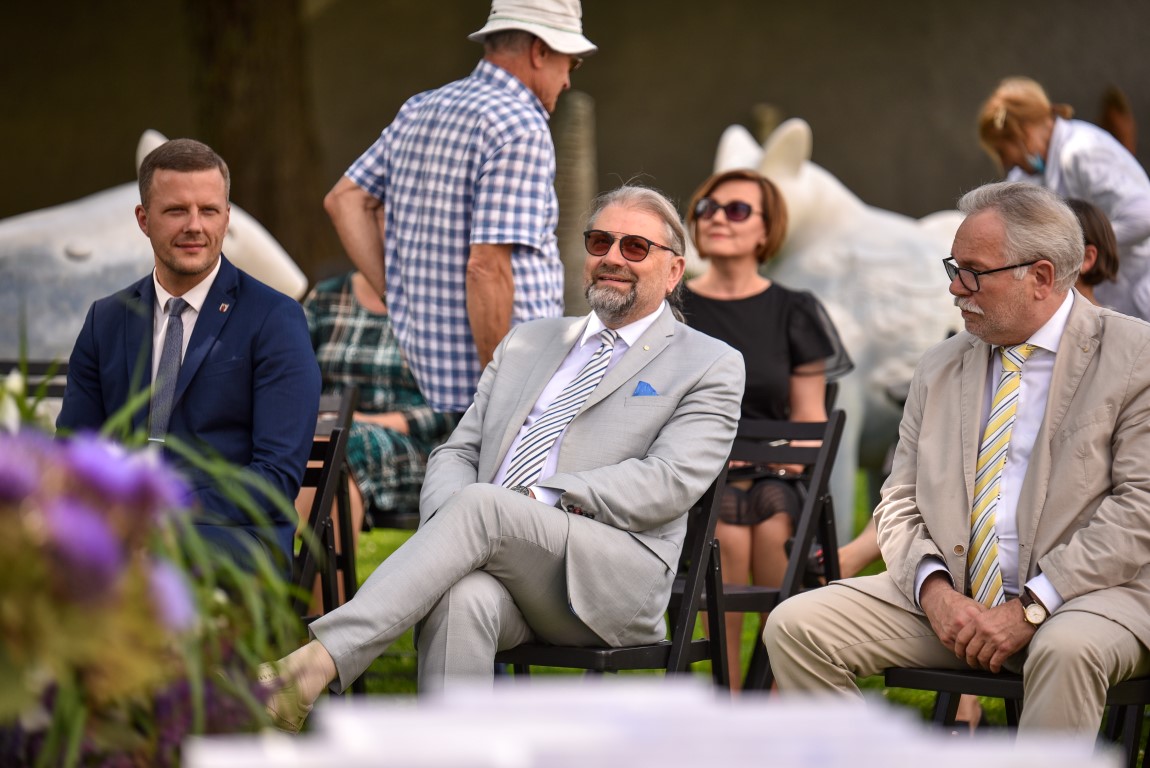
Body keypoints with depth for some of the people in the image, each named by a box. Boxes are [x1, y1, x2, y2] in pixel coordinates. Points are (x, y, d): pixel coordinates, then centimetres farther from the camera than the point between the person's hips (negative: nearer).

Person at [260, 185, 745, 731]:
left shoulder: (710, 366, 11)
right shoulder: (527, 343, 28)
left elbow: (670, 483, -4)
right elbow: (457, 453, 22)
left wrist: (537, 500, -12)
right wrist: (449, 519, -4)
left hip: (614, 584, -4)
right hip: (500, 570, 4)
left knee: (480, 506, -32)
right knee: (462, 598, -34)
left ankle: (316, 663, -41)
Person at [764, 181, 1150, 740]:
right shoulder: (940, 369, 15)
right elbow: (900, 505, 14)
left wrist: (1029, 608, -18)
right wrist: (934, 589, -9)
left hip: (1089, 594, -5)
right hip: (952, 595, 5)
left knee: (1067, 648, -40)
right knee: (794, 627, -13)